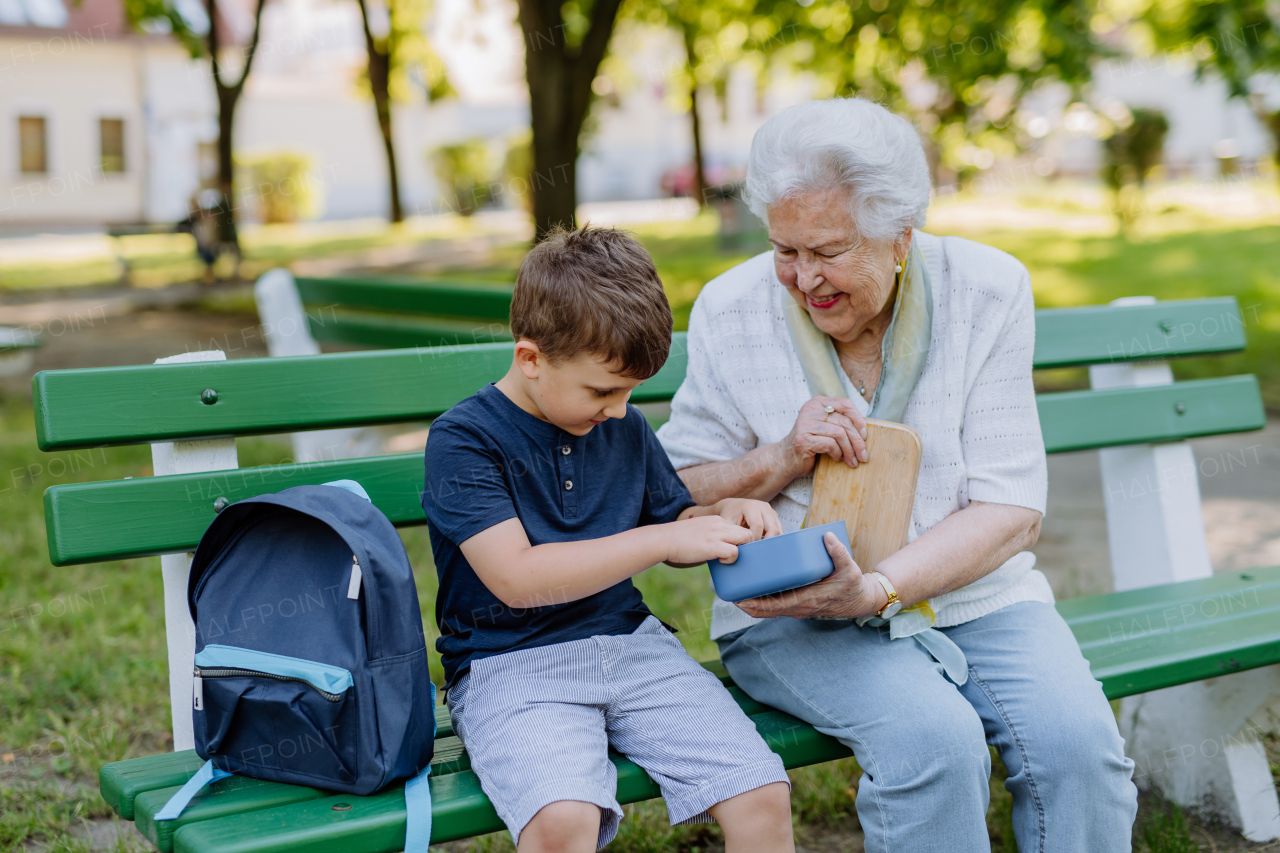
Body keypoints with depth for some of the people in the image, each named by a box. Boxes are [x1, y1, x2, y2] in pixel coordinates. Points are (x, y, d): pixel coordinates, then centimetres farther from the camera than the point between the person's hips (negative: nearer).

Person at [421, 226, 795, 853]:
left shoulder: (626, 429, 12)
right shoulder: (463, 440, -7)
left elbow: (673, 517, 27)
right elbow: (516, 578, -18)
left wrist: (724, 516, 3)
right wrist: (665, 539, -19)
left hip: (630, 641, 5)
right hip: (509, 662, -5)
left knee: (762, 795, -15)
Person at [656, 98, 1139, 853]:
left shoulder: (989, 291, -5)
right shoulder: (731, 312, -4)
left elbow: (1012, 512, -9)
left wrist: (875, 589, -24)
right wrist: (782, 457, -17)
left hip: (972, 594, 2)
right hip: (796, 618, -1)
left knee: (1078, 738, -26)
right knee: (935, 742, -30)